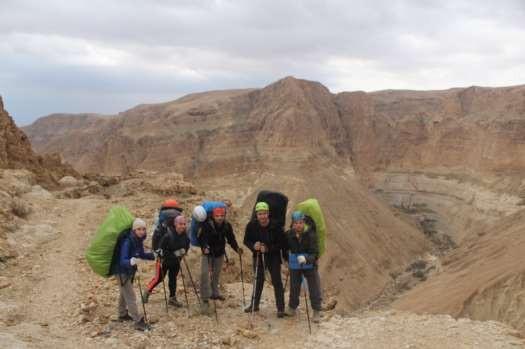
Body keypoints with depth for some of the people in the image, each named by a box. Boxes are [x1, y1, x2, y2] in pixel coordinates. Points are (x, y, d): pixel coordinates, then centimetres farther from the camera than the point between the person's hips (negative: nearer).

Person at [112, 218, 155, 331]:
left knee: (125, 293, 25)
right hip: (122, 271, -9)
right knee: (130, 297, -7)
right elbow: (122, 261, -34)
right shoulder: (127, 242, -29)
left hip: (130, 270, 9)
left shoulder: (139, 240, -6)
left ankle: (123, 314, 42)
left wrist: (153, 255, -5)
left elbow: (141, 255, 8)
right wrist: (131, 261, -54)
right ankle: (138, 322, -4)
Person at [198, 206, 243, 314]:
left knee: (216, 274, 19)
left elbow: (231, 239, -4)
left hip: (219, 253, 4)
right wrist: (204, 247, -43)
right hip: (207, 253, -4)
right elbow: (200, 238, -24)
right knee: (204, 274, -16)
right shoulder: (207, 225, -23)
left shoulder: (227, 226, -11)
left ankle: (214, 293, 41)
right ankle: (205, 300, -10)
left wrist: (237, 248, -20)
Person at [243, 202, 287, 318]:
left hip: (273, 257, -3)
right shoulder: (251, 225, -13)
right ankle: (254, 304, 30)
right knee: (258, 281, 15)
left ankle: (280, 308, 4)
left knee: (276, 281, -4)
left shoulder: (275, 226, -21)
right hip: (258, 256, 3)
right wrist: (253, 246, -24)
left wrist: (268, 248, -28)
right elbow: (246, 240, -3)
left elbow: (282, 243, -16)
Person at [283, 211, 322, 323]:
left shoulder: (311, 235, -21)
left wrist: (306, 259, -43)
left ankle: (316, 312, 15)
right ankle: (292, 308, 35)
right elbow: (285, 248, 12)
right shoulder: (289, 235, -10)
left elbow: (315, 253, -25)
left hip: (310, 265, -2)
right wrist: (288, 259, 17)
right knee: (294, 288, 14)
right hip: (294, 266, 2)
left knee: (314, 289, 1)